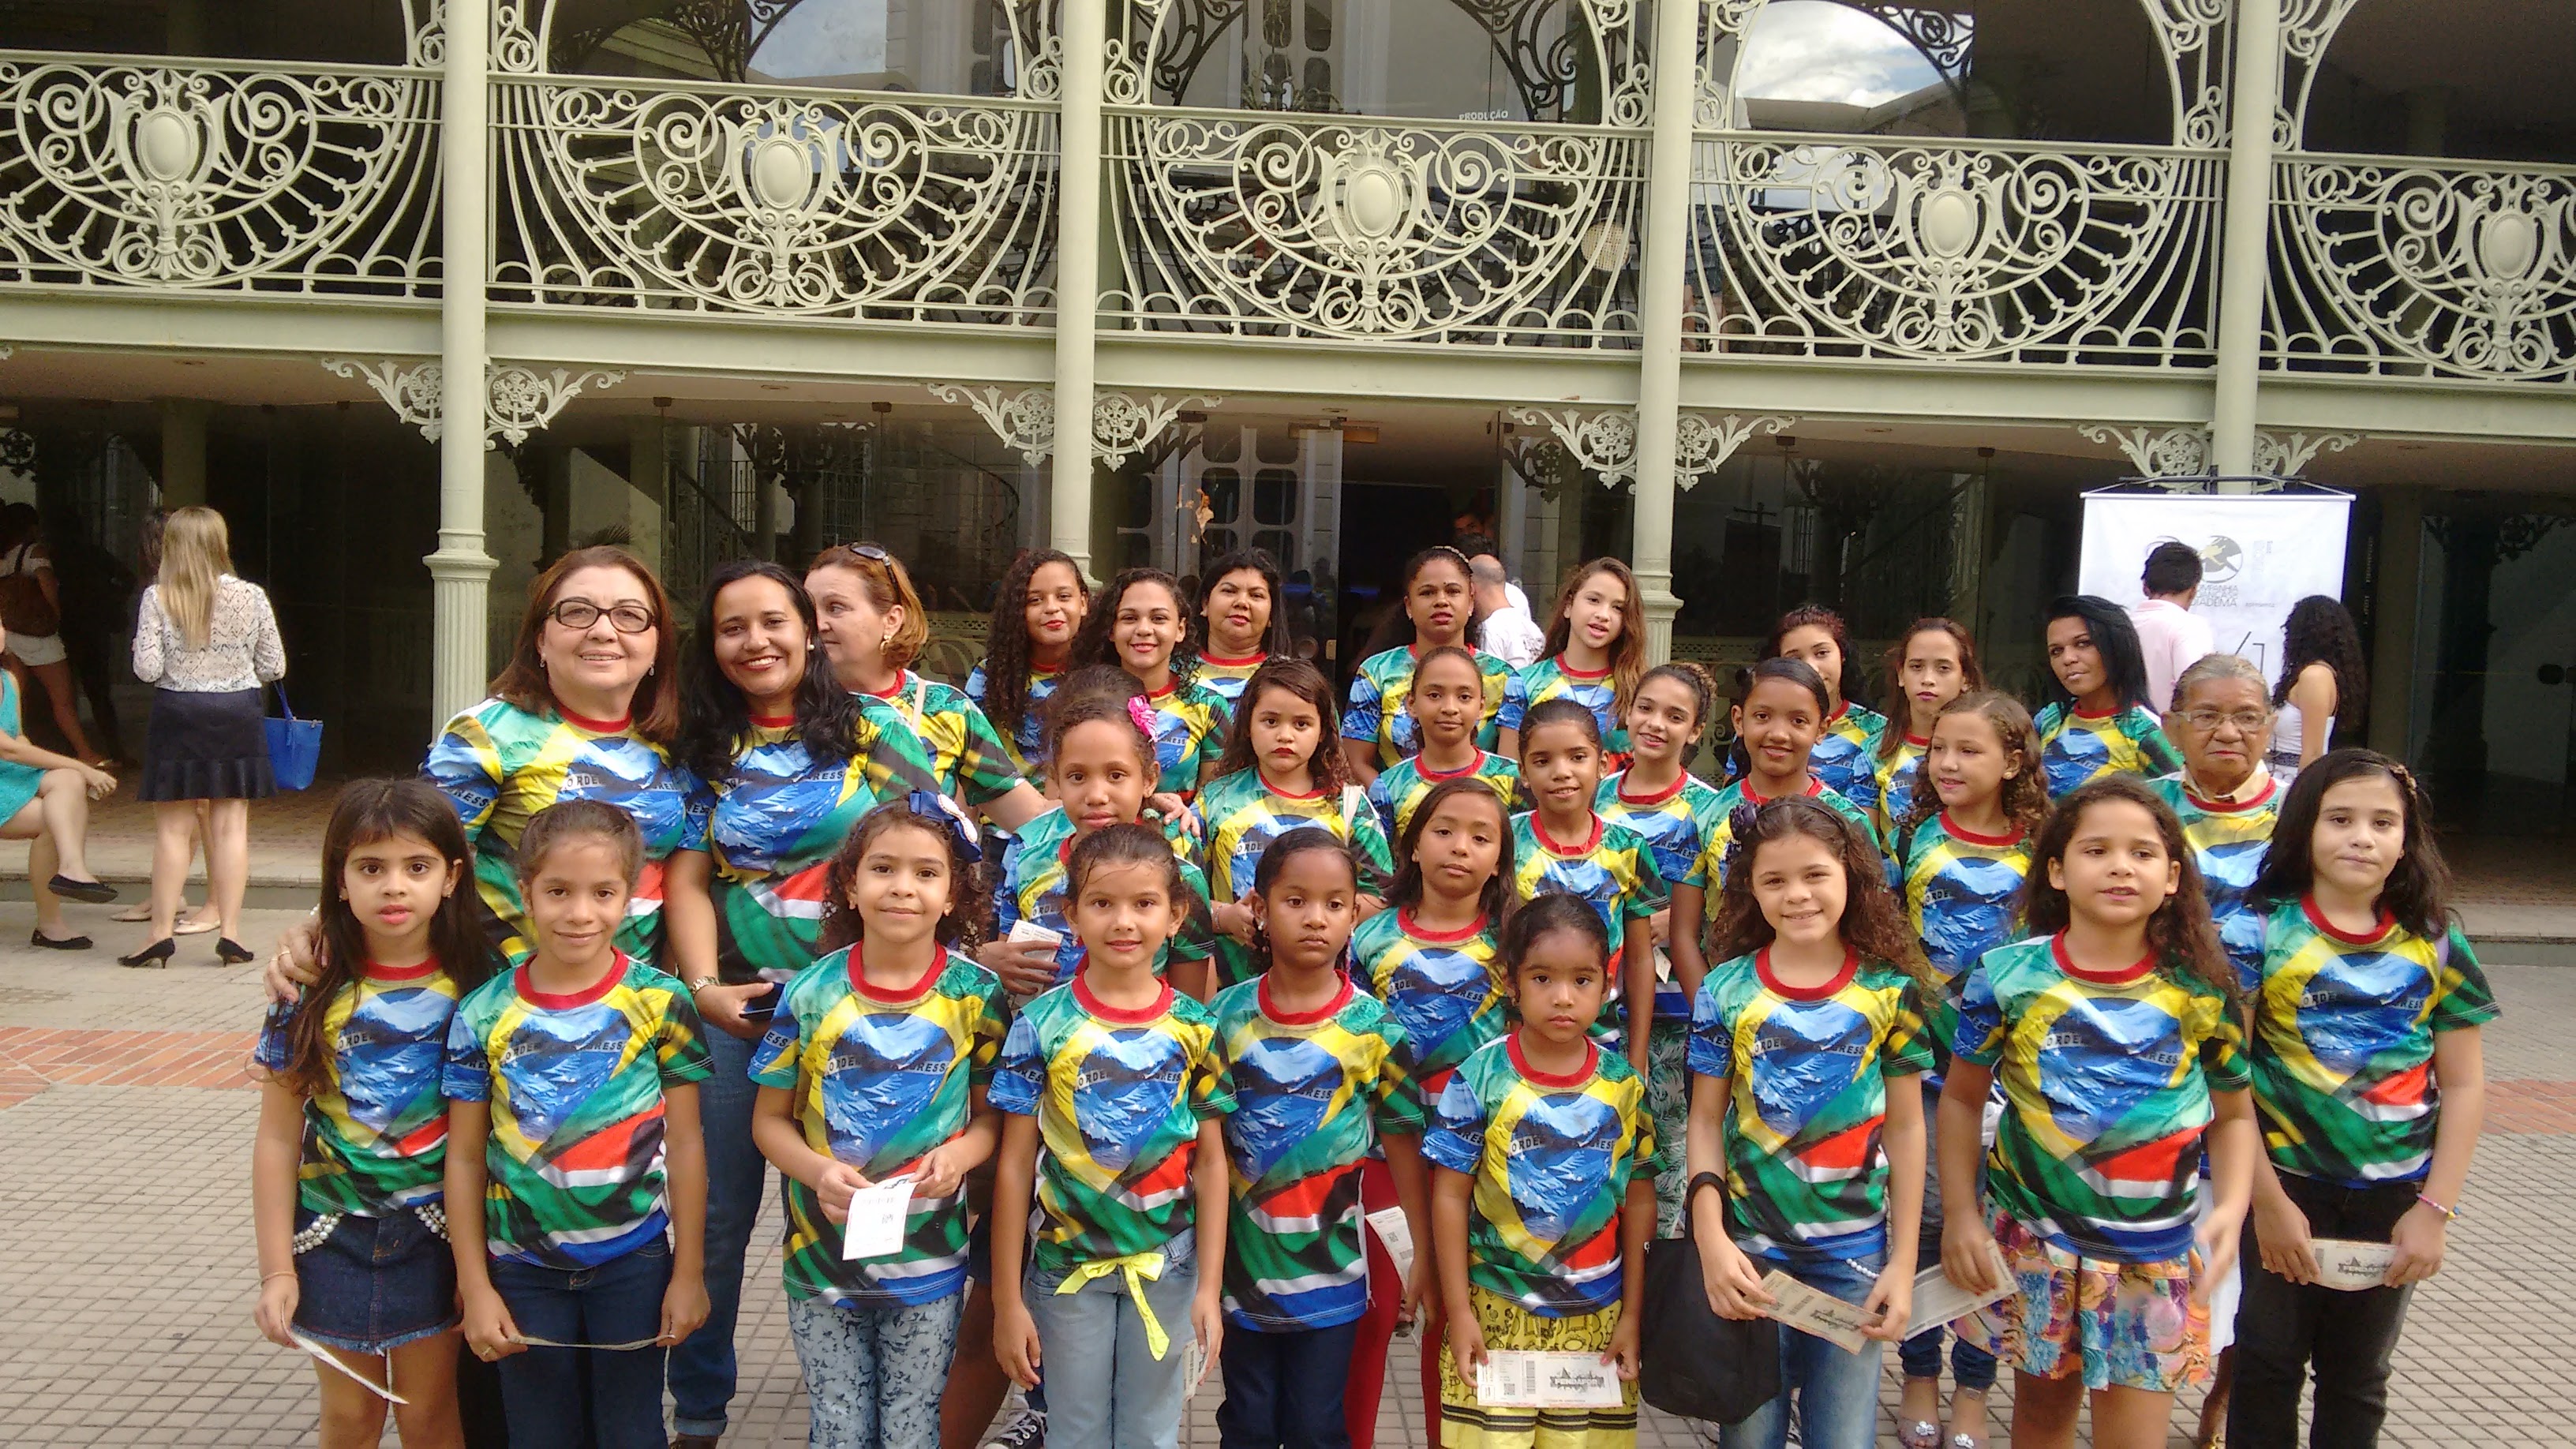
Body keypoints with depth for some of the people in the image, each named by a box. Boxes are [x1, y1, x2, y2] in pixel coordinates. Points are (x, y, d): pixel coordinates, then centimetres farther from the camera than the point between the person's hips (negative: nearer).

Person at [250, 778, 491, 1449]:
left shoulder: (476, 986, -10)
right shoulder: (312, 993, -10)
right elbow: (278, 1140, -6)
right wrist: (277, 1269, -6)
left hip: (438, 1234, 0)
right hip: (334, 1235, 1)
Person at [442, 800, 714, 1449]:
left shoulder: (661, 1004, -9)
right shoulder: (483, 1017, -6)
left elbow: (685, 1144, -5)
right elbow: (465, 1158, -1)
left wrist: (688, 1273, -4)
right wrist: (476, 1288, -1)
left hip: (635, 1260, -1)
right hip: (522, 1268, 1)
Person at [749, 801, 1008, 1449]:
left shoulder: (976, 994, -6)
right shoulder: (811, 994, -6)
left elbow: (994, 1113, 2)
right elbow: (770, 1118, 1)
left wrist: (960, 1154, -19)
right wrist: (819, 1172, -17)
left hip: (929, 1261, 0)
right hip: (821, 1254, 0)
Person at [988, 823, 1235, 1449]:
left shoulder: (1195, 1028, -4)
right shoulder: (1042, 1024, -9)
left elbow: (1211, 1163, -1)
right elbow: (1015, 1166, -6)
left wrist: (1209, 1289, -4)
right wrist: (1007, 1300, -6)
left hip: (1166, 1268, 1)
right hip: (1067, 1265, -1)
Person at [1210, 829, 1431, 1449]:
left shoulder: (1373, 1026, -8)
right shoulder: (1225, 1015, -5)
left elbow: (1402, 1141, -4)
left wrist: (1424, 1254, -2)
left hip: (1330, 1271, -1)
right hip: (1241, 1265, 1)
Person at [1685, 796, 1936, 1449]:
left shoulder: (1891, 991, -3)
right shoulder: (1726, 990, -4)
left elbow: (1905, 1127, 1)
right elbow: (1706, 1119, -1)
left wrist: (1903, 1263, -1)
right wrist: (1710, 1240, -12)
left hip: (1854, 1256, 0)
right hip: (1747, 1248, 0)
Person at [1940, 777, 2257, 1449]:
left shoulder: (2202, 991, -5)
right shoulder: (2008, 977, -8)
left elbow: (2233, 1114, 6)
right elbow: (1962, 1098, 2)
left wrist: (2232, 1205, -10)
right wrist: (1958, 1213, -4)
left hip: (2155, 1255, 0)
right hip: (2032, 1238, 0)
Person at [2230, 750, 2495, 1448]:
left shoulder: (2435, 944, -1)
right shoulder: (2262, 932, -10)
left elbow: (2463, 1085, 1)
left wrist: (2435, 1209, -5)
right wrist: (2268, 1201, -13)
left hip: (2394, 1198, 3)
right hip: (2285, 1185, -2)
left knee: (2358, 1376, 16)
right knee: (2268, 1366, 9)